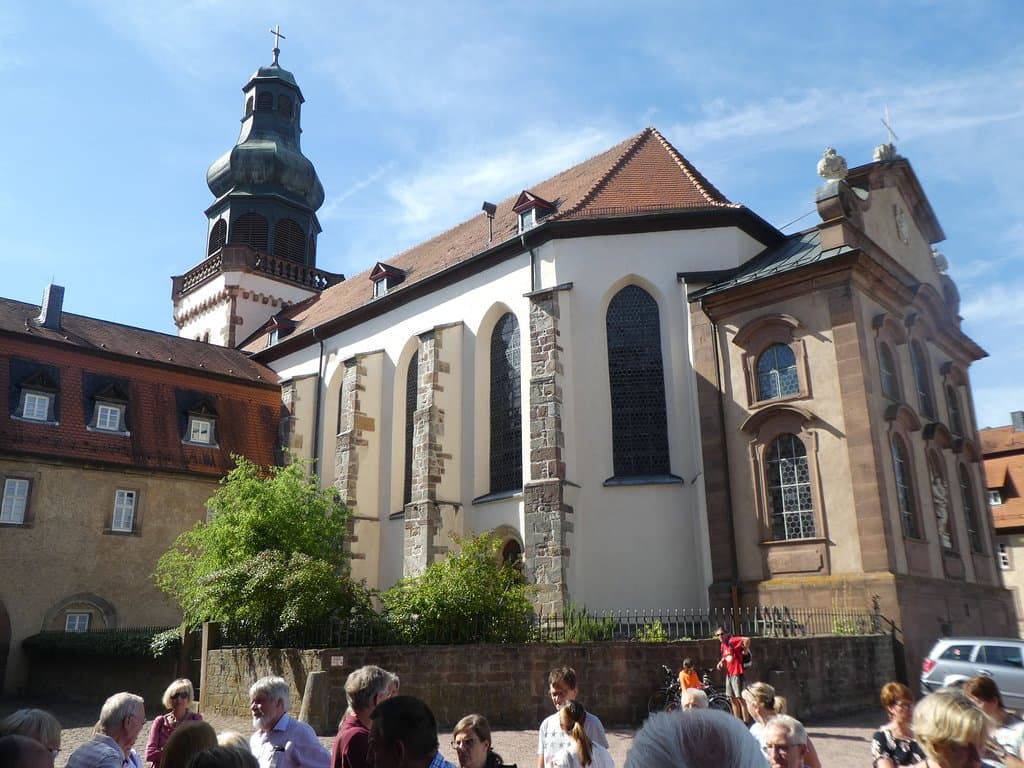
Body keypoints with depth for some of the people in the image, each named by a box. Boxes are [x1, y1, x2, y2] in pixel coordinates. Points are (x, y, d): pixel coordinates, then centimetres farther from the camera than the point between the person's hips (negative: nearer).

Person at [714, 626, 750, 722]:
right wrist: (721, 662, 4)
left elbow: (747, 639, -29)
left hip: (736, 673, -9)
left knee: (740, 698, -5)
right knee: (732, 699, 13)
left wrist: (745, 649, -15)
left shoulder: (732, 641, -15)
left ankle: (746, 722, 1)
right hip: (728, 674, 9)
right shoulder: (722, 645, 11)